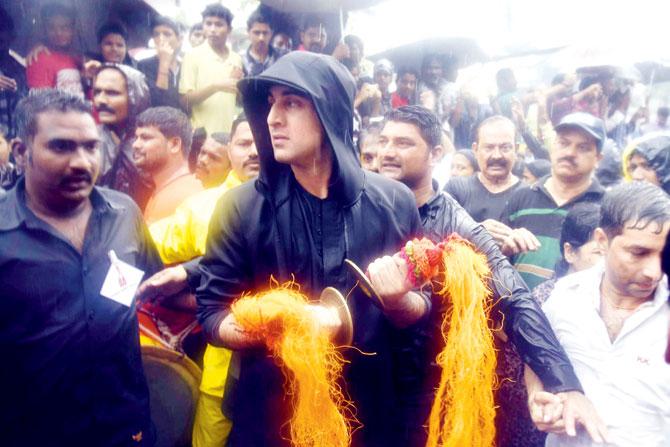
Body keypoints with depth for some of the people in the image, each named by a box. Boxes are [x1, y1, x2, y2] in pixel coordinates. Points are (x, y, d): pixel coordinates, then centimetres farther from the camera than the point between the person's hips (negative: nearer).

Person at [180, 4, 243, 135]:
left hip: (231, 133, 4)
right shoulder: (193, 56, -2)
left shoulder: (236, 59, 9)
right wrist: (216, 87, -18)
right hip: (203, 134, -4)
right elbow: (185, 100, -7)